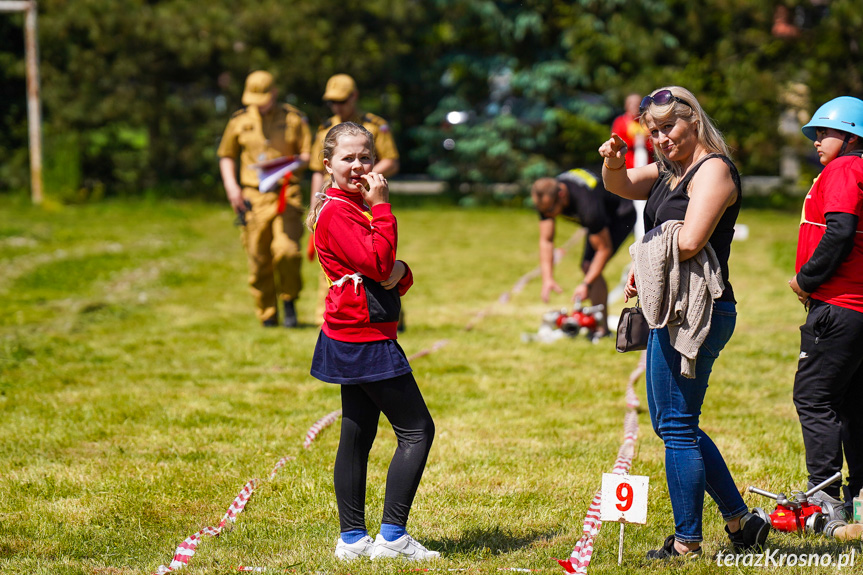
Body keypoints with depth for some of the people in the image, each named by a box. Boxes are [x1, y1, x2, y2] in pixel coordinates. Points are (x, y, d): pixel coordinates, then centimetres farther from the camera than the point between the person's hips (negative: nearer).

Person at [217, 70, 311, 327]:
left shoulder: (293, 118, 6)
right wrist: (231, 185, 2)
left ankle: (289, 299, 6)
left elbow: (307, 153, 7)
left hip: (286, 194, -2)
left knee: (287, 250, -18)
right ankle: (267, 314, 13)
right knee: (259, 258, 1)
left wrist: (295, 164, -15)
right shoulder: (239, 121, 9)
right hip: (253, 197, 2)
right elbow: (226, 155, 16)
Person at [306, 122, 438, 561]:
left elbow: (387, 270, 17)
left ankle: (352, 539, 14)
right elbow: (375, 261, -23)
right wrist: (381, 207, -18)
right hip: (363, 338, -10)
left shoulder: (360, 207, 18)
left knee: (357, 436, 10)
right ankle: (392, 536, -8)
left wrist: (401, 273, -6)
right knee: (417, 430, -8)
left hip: (356, 338, 10)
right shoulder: (336, 211, -13)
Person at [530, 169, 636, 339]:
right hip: (602, 217, 8)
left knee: (591, 266, -19)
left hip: (621, 215, -8)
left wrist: (586, 284, -32)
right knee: (586, 266, 6)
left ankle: (601, 328, -15)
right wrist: (547, 279, -25)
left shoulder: (587, 204, -41)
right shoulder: (547, 198, -21)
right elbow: (546, 241, -15)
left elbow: (604, 249, -31)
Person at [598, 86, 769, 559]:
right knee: (673, 423, 16)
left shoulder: (713, 169, -12)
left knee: (677, 426, -5)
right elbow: (620, 186, 21)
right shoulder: (669, 172, 16)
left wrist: (643, 267, -6)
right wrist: (612, 162, -3)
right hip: (672, 313, 10)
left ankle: (688, 544, 2)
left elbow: (689, 241, -22)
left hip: (695, 314, -10)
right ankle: (741, 522, 23)